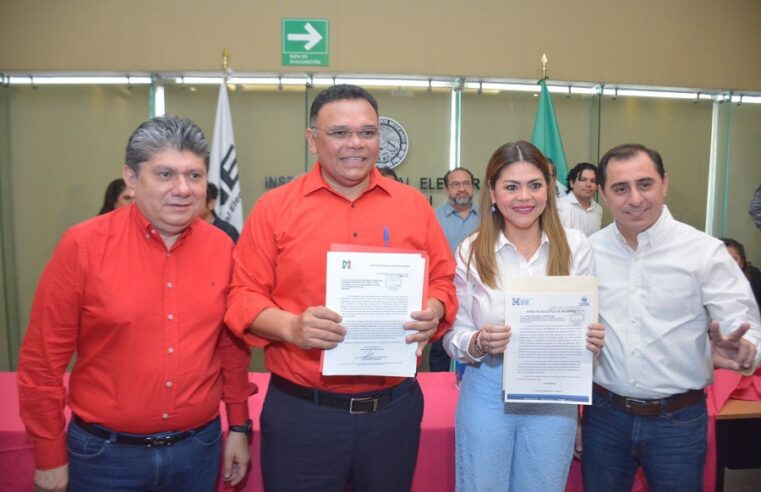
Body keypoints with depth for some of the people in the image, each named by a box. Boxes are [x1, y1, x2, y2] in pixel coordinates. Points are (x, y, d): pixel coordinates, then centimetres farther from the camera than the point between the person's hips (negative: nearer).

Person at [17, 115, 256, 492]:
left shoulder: (221, 248, -4)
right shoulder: (84, 245, -13)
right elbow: (43, 357, -7)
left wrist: (239, 426, 8)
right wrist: (50, 456, -3)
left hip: (199, 448, 3)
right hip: (105, 453, -2)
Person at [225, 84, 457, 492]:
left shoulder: (414, 204, 5)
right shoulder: (275, 207, -2)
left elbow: (443, 281, 10)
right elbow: (242, 295, -3)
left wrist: (435, 312, -11)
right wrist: (290, 326, -21)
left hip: (395, 407, 3)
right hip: (300, 411, -2)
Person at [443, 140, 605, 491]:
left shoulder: (575, 246, -5)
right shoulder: (471, 251, -8)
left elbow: (589, 322, 5)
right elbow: (454, 336, -4)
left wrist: (594, 339, -17)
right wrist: (479, 343, -24)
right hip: (488, 394, -1)